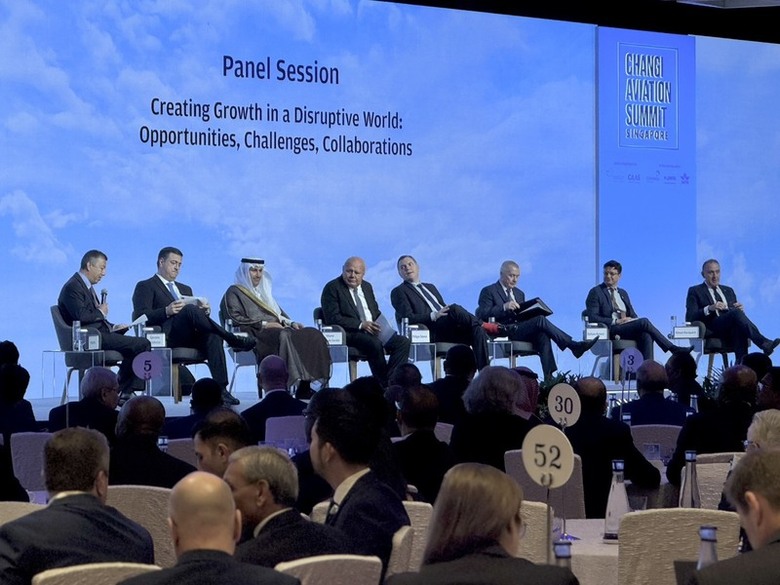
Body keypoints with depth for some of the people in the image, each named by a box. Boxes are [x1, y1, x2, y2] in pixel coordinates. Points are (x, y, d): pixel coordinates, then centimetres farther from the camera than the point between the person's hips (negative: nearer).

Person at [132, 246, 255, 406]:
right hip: (168, 335, -5)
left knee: (213, 336, -31)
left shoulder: (185, 289, 35)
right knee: (190, 310, -35)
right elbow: (140, 317, -2)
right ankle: (232, 340, -34)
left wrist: (204, 311, 1)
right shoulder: (145, 287, 15)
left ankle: (221, 389, -41)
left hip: (193, 336, 5)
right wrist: (166, 311, -18)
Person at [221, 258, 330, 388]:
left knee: (313, 334, -19)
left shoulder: (263, 291, 31)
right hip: (256, 334, -7)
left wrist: (291, 322, 6)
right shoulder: (234, 292, 7)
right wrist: (264, 324, -13)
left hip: (278, 328, 7)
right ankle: (294, 381, -48)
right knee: (283, 336, -40)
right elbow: (235, 318, -7)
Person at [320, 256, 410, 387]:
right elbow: (332, 318, -13)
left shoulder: (367, 287, 20)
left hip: (373, 332, 7)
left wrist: (379, 325, -1)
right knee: (375, 344, -35)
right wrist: (361, 325, -20)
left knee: (403, 342, -14)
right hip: (349, 334, -7)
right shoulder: (332, 288, -2)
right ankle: (384, 385, -24)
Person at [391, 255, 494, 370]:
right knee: (454, 309, -34)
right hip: (431, 333, -7)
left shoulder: (430, 287, 32)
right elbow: (407, 318, -4)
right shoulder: (398, 292, 10)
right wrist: (433, 315, -18)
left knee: (477, 331, -25)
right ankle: (484, 325, -18)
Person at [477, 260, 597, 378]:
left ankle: (549, 376, -41)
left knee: (543, 335, -30)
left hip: (520, 330, 6)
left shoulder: (519, 293, 28)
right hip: (504, 332, -6)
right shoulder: (488, 292, 7)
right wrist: (504, 307, -21)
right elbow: (482, 314, -8)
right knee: (540, 320, -26)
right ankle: (573, 345, -26)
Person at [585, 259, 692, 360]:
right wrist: (616, 321, -16)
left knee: (646, 335, -30)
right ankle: (673, 348, -22)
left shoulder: (623, 293, 23)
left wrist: (630, 319, -5)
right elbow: (592, 317, -7)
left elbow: (633, 315, 22)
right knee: (644, 321, -26)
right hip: (610, 330, -5)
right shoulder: (596, 292, 4)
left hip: (626, 328, 5)